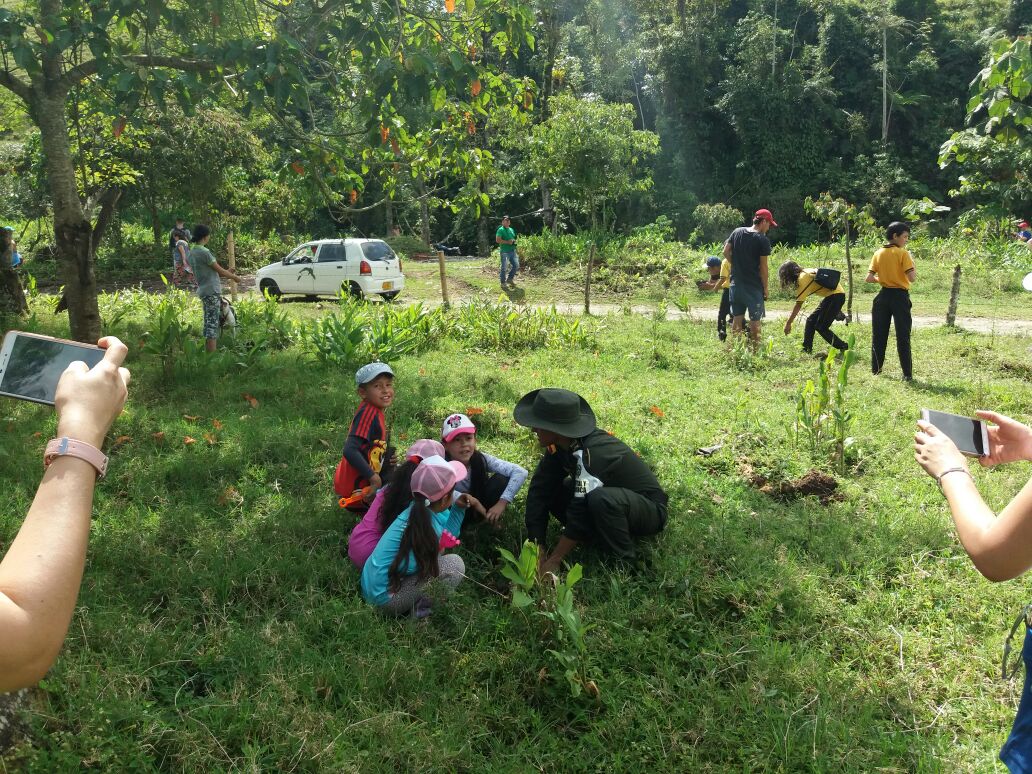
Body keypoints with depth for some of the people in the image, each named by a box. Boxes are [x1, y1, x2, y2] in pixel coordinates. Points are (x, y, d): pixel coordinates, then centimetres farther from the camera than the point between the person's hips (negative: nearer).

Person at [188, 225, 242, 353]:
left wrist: (226, 272, 22)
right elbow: (219, 270, -7)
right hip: (212, 291, -9)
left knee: (208, 323, 14)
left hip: (203, 291, 9)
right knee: (212, 324, -7)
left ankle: (208, 352, 18)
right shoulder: (204, 252, -16)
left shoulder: (191, 254, 11)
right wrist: (234, 277, 8)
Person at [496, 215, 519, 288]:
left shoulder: (511, 229, 18)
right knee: (503, 267, -4)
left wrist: (514, 241, 5)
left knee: (516, 265, 9)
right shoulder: (501, 230, -6)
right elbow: (497, 240, -15)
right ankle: (503, 282, 6)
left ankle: (509, 279, 24)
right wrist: (507, 242, -19)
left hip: (512, 251, 8)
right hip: (505, 251, -8)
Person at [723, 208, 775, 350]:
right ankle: (754, 350, 7)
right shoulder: (763, 240, -11)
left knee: (737, 318, 12)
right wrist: (765, 288, -2)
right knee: (755, 320, 3)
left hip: (736, 283, 5)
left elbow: (726, 252, 6)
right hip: (754, 285, -5)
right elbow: (763, 266, -10)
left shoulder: (737, 232, 4)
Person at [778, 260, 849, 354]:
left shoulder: (802, 278, -15)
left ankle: (844, 348, -2)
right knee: (811, 321, 11)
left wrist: (788, 323, -11)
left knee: (821, 327, -7)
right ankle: (806, 349, 14)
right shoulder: (806, 272, 10)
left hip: (836, 295, -10)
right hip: (831, 296, 10)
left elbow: (798, 305, -16)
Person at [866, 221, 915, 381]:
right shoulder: (903, 254, -10)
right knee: (903, 337, -1)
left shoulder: (878, 254, 2)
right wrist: (912, 264, 2)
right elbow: (912, 278, -16)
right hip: (900, 297, -4)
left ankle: (876, 369, 18)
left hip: (883, 296, 4)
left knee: (879, 335, 12)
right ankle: (907, 374, -2)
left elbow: (869, 278, -1)